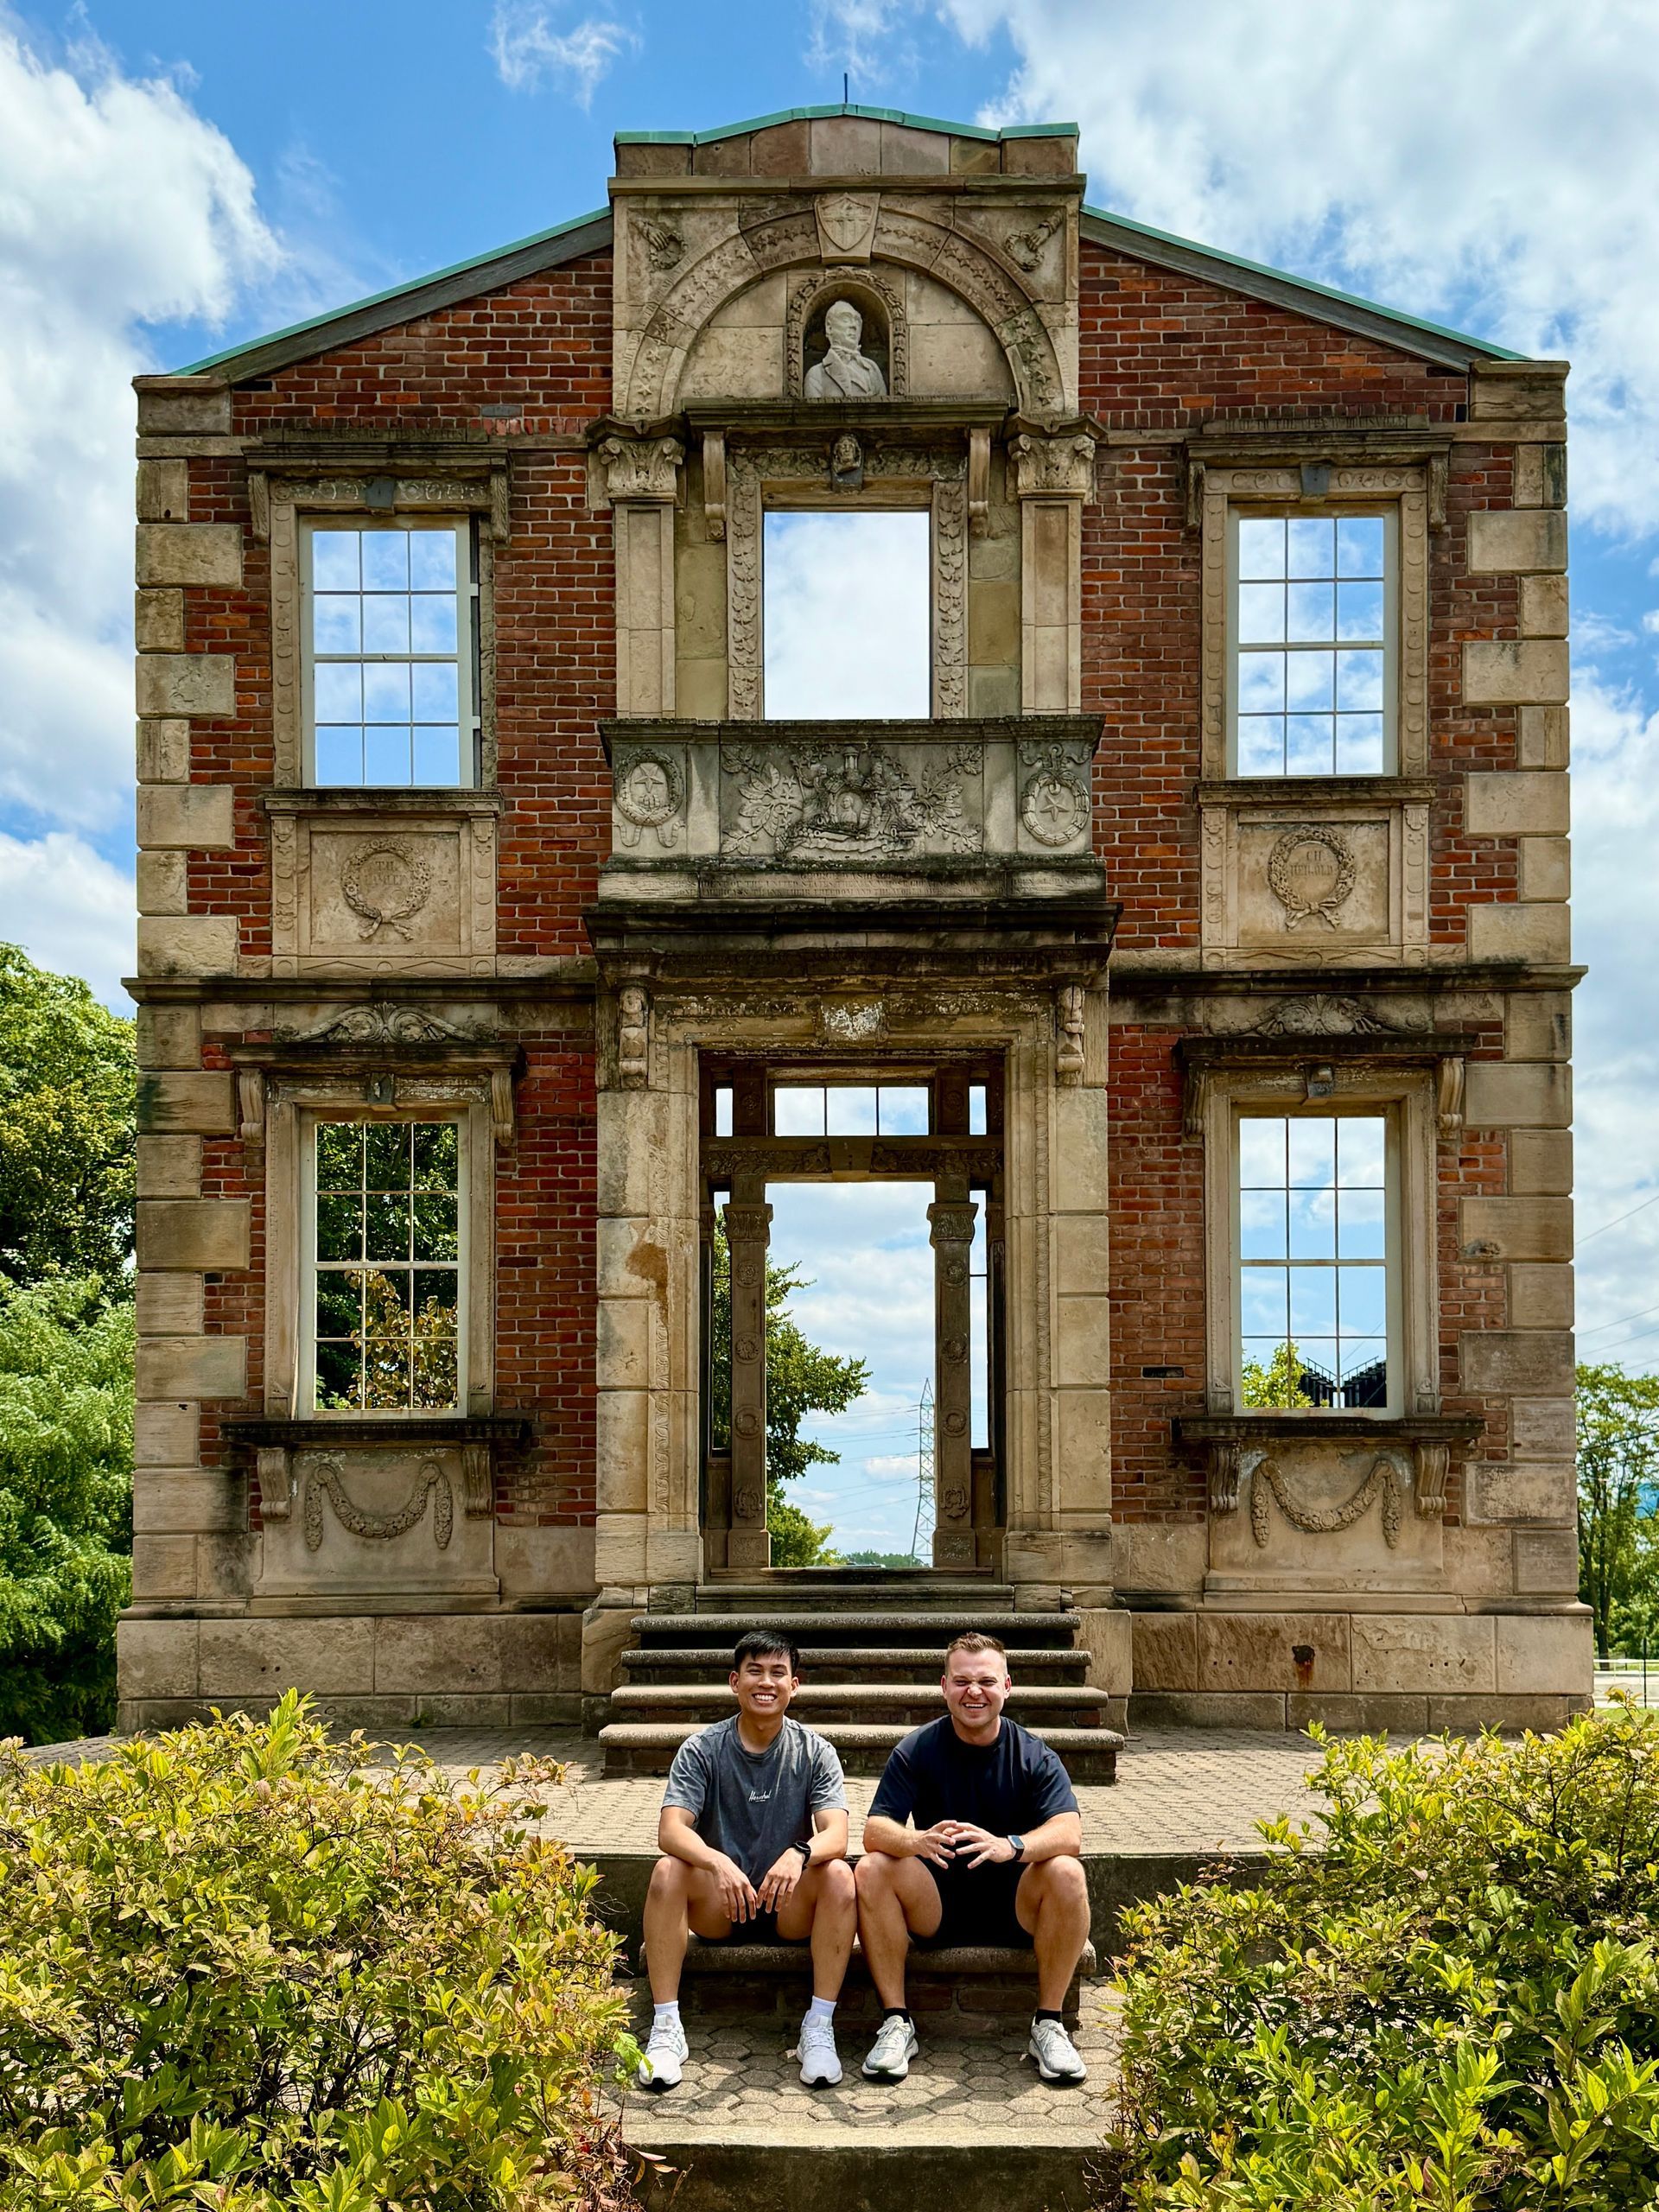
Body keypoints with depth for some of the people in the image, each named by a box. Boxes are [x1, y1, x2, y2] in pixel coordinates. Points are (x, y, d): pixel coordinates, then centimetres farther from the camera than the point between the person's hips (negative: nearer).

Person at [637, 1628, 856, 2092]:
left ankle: (819, 2027, -23)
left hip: (791, 1905, 0)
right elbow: (671, 1830, -18)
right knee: (667, 1872, -28)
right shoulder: (701, 1750, -4)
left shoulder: (814, 1752, -2)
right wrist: (718, 1863, -40)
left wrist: (799, 1853, -40)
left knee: (838, 1875, -29)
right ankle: (666, 2027, -23)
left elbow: (836, 1836, -16)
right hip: (718, 1905, 0)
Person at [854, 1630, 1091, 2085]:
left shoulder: (1034, 1755, -5)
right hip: (936, 1906, 1)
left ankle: (1048, 2025, -16)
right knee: (872, 1870, -25)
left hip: (1015, 1905, 0)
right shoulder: (916, 1750, -4)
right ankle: (896, 2023, -17)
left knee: (1066, 1873, -29)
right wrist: (917, 1842, -39)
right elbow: (875, 1830, -14)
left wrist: (1011, 1846, -43)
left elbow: (1069, 1834, -21)